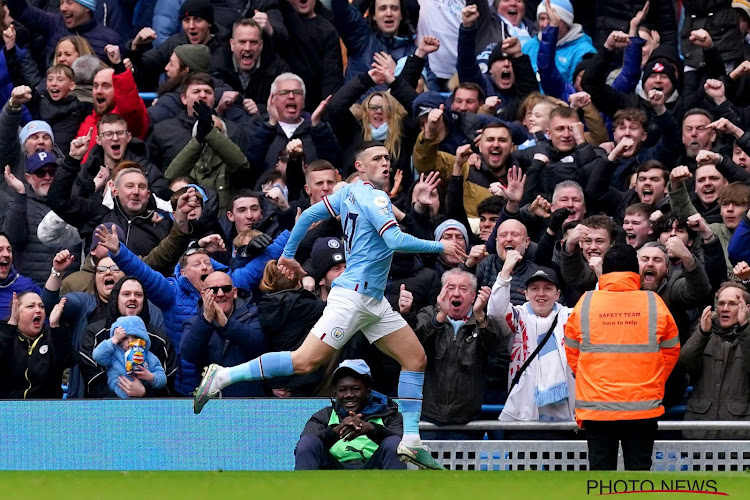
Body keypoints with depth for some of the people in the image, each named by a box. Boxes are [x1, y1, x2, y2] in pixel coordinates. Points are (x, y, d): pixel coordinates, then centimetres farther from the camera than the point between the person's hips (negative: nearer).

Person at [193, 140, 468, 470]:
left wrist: (288, 255, 25)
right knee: (305, 362, -15)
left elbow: (307, 216, 16)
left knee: (415, 358, 6)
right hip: (353, 296, -10)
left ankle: (410, 442, 4)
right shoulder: (373, 198, -12)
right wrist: (440, 247, -13)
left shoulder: (350, 192, 14)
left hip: (373, 301, 10)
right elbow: (396, 241, -23)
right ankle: (223, 376, -10)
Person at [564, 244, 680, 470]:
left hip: (596, 405, 0)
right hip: (644, 407, 0)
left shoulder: (585, 304, 0)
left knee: (600, 469, 5)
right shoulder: (654, 304, -1)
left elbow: (572, 350, 10)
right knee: (639, 468, 4)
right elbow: (672, 350, 10)